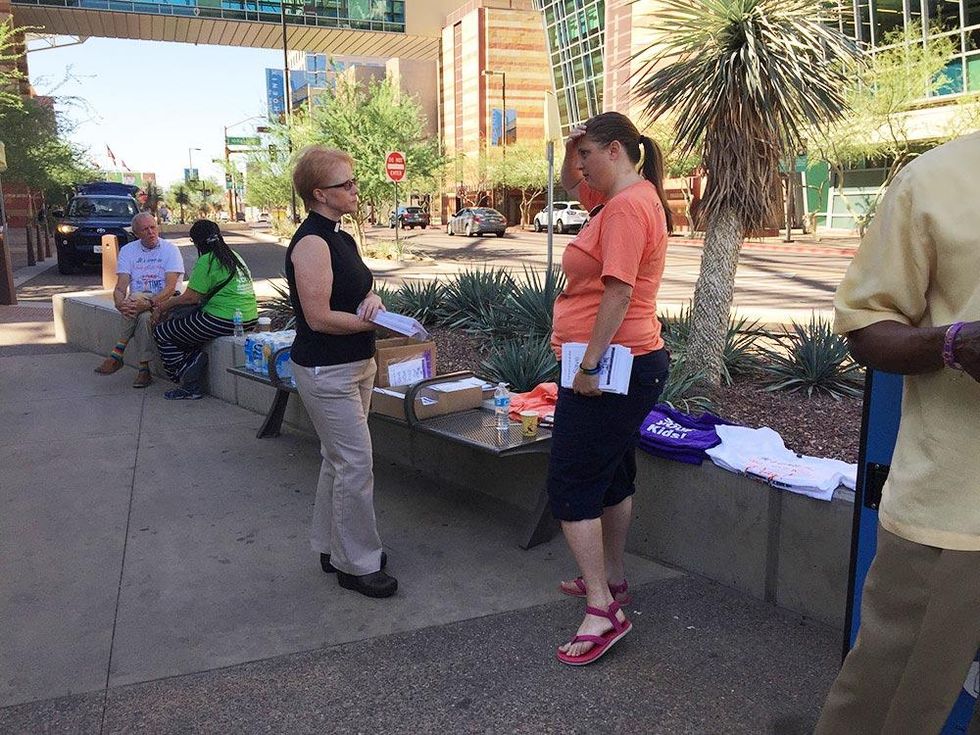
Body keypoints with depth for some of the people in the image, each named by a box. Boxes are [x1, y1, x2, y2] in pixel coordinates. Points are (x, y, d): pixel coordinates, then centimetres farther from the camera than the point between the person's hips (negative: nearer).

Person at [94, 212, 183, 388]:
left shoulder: (170, 249, -1)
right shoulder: (127, 251, 9)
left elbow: (170, 287, -13)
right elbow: (120, 287, -1)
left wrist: (149, 303, -30)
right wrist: (120, 303, -25)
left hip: (164, 301, -2)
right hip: (139, 299, 3)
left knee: (136, 297, -34)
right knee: (143, 317, -34)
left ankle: (117, 354, -26)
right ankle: (144, 369, -28)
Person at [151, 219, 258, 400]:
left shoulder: (207, 261, -11)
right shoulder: (235, 256, 17)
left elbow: (191, 297, -12)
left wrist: (165, 305, 6)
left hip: (223, 321, -10)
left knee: (161, 333, 4)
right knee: (182, 323, 27)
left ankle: (190, 388, -1)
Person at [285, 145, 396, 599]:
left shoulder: (340, 238, 12)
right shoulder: (312, 242, -18)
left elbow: (358, 290, 18)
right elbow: (319, 317, -22)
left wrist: (372, 298, -5)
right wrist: (375, 321, -16)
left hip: (354, 366, 10)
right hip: (325, 371, -10)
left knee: (338, 459, 17)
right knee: (356, 462, -5)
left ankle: (331, 547, 31)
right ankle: (358, 565, 8)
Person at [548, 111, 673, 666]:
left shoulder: (628, 205, -18)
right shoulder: (623, 196, 14)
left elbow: (618, 292, -25)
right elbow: (571, 185, 29)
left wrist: (589, 363, -25)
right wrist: (570, 153, 10)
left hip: (610, 368, -11)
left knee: (570, 484, -6)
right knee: (612, 473, 19)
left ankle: (603, 610, 1)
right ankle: (612, 581, 34)